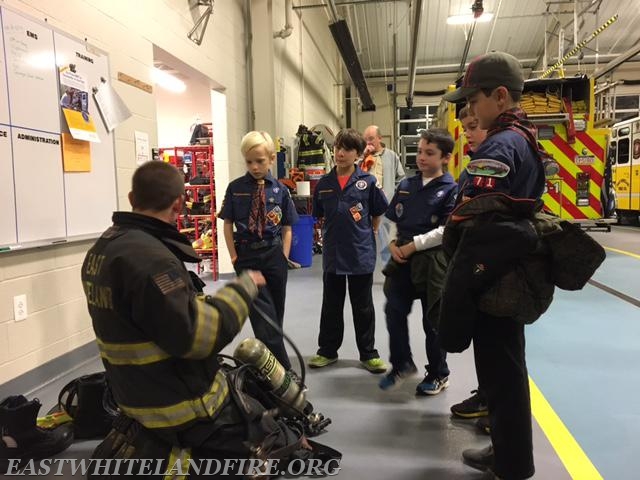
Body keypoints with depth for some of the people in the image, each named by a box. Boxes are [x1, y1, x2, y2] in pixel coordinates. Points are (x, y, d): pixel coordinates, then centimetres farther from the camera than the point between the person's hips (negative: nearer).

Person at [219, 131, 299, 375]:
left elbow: (287, 228, 3)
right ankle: (283, 367, -1)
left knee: (276, 312, 12)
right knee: (263, 314, -6)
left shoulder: (280, 190, -1)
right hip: (247, 256, -2)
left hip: (274, 255, 2)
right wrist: (235, 257, -4)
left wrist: (284, 258, -3)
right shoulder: (235, 188, -2)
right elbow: (228, 224, 2)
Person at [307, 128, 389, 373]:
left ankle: (368, 353, 24)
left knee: (363, 307, 10)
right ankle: (327, 350, 29)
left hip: (361, 254, -2)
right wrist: (329, 236, 8)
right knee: (331, 305, 15)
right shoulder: (324, 184, 1)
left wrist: (367, 234, 4)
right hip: (332, 254, 3)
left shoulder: (367, 182, -7)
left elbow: (378, 213, 3)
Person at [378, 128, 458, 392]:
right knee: (394, 311, 5)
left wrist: (412, 245, -17)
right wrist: (393, 244, -3)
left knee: (433, 320, 7)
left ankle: (438, 373, 28)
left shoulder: (451, 189, -8)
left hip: (433, 261, -5)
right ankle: (402, 364, 27)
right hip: (403, 260, 5)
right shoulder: (406, 185, 9)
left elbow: (447, 230, -17)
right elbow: (390, 219, 13)